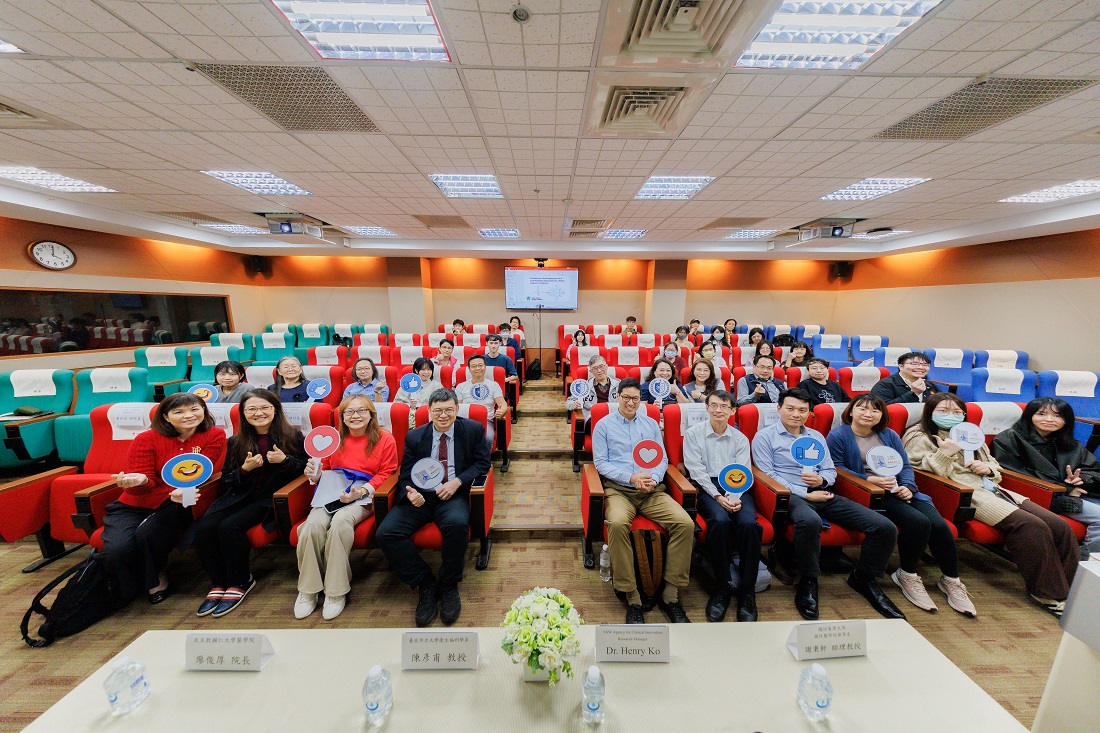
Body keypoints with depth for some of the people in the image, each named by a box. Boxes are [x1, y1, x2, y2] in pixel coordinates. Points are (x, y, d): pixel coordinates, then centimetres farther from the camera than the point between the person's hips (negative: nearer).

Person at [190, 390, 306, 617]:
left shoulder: (292, 436, -1)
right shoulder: (236, 442, 12)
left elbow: (304, 468, 0)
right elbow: (226, 479, 11)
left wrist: (284, 460, -19)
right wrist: (245, 468, -11)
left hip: (272, 497, -5)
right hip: (239, 496, 5)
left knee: (229, 527, -24)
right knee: (203, 528, -20)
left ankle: (240, 582, -1)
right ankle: (219, 583, 1)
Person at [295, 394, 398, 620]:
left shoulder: (385, 439, -1)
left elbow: (386, 473, -3)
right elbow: (324, 468, 20)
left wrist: (362, 491, -16)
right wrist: (314, 475, -3)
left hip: (363, 498, -3)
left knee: (341, 521, -31)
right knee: (313, 523, -26)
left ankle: (336, 592, -14)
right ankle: (308, 590, -5)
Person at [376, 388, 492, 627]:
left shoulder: (473, 429, 0)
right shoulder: (414, 437, 4)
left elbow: (483, 462, 0)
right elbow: (406, 475, 7)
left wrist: (458, 481, -15)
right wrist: (410, 493, -16)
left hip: (453, 495, -2)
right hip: (420, 497, 3)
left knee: (457, 524, -34)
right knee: (385, 533, -20)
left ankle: (449, 586, -4)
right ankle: (426, 585, 0)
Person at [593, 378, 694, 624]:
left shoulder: (651, 424, 17)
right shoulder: (604, 425, 6)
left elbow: (662, 459, 13)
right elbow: (600, 462, 0)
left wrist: (653, 478, -8)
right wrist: (630, 477, -12)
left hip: (652, 491, 4)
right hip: (619, 490, -3)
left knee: (685, 522, -22)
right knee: (618, 523, -34)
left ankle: (671, 594, -5)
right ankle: (632, 598, -15)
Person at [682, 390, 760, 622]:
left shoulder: (740, 439, 14)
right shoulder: (693, 434, 5)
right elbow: (696, 471, -3)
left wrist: (734, 497, -15)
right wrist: (718, 496, -14)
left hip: (736, 489, 3)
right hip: (707, 488, -2)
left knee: (748, 523, -27)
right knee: (720, 520, -31)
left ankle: (748, 591, -11)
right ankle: (721, 587, -13)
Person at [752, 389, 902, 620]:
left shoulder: (816, 436, 22)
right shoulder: (765, 437, 2)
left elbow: (831, 470, 18)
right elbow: (768, 475, -6)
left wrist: (821, 480, -6)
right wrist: (805, 494, -11)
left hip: (822, 494, 6)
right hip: (790, 495, -6)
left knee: (885, 527, -11)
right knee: (809, 521, -39)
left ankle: (864, 578, 16)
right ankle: (808, 582, -13)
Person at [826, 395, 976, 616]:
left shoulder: (889, 435, 18)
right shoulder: (838, 435, -2)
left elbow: (905, 465, 13)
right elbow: (837, 469, -9)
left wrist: (908, 487, -6)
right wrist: (870, 480, -18)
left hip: (899, 490, 6)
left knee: (939, 524, -16)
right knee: (918, 522, -24)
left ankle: (951, 580, 8)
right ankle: (907, 575, -1)